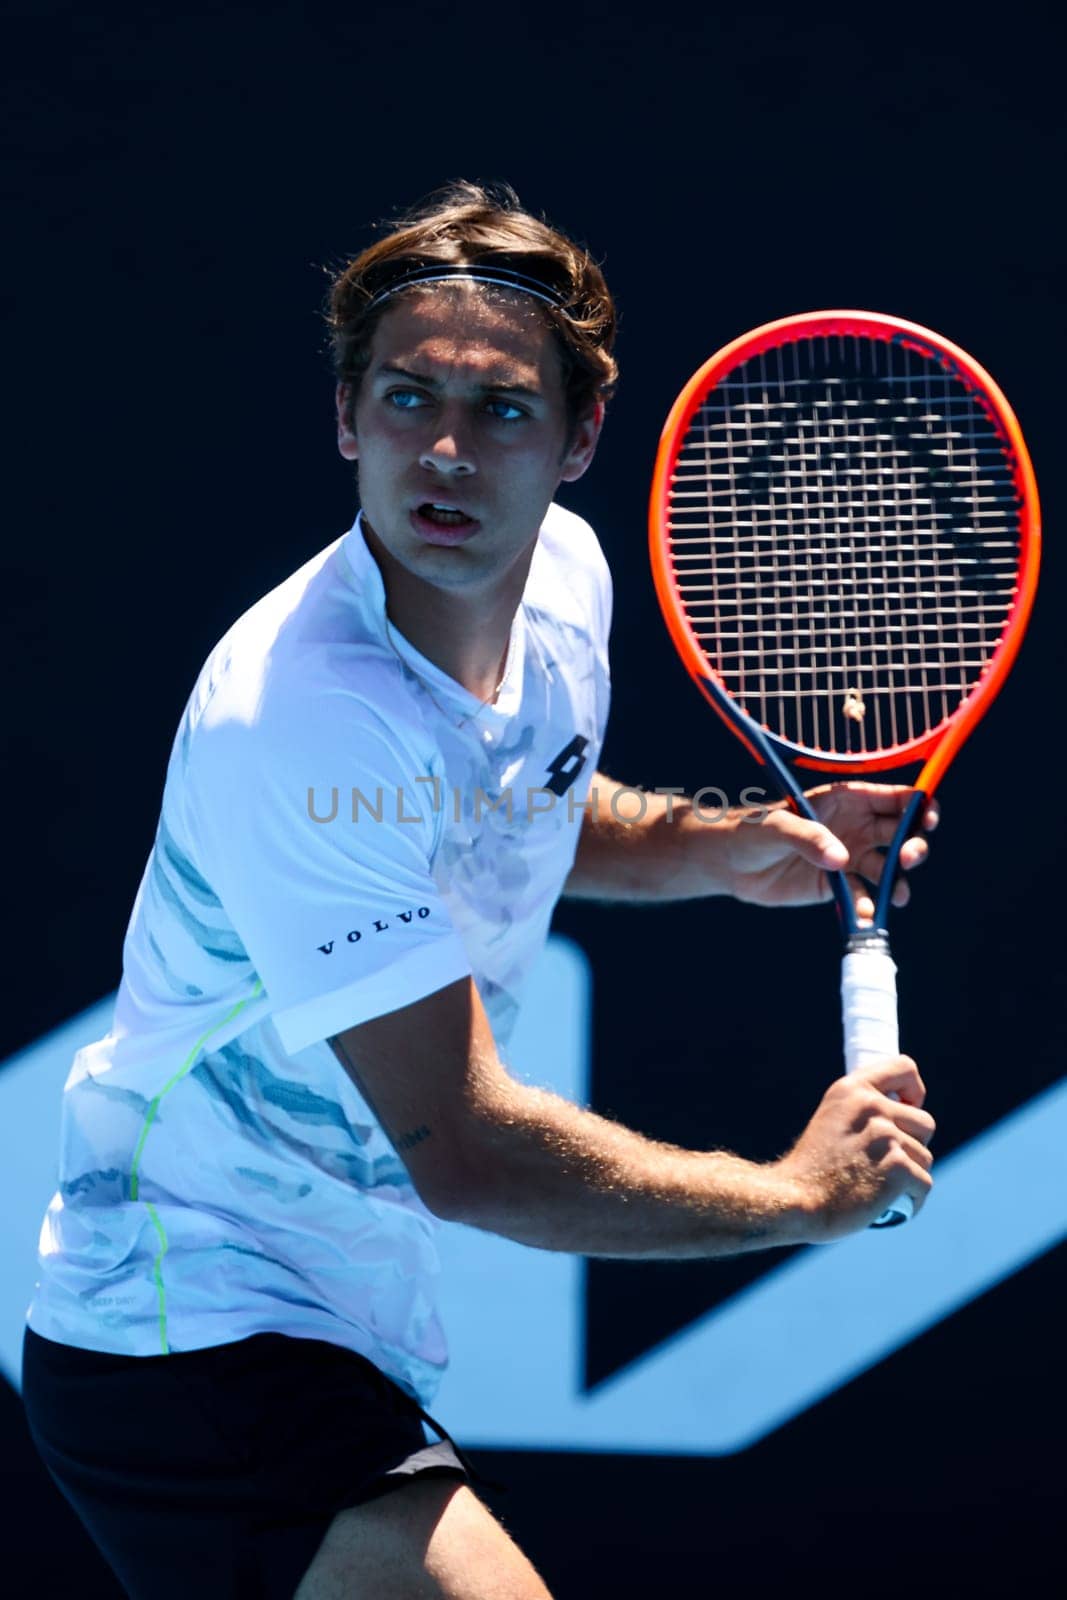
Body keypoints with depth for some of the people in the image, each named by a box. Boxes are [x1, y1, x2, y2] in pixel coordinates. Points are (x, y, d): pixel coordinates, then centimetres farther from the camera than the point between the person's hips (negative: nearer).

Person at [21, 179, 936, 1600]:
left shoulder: (565, 578, -1)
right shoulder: (304, 718, -28)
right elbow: (464, 1152, -27)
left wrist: (728, 847, 2)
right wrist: (800, 1194, -16)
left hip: (360, 1315, 9)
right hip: (198, 1348, -9)